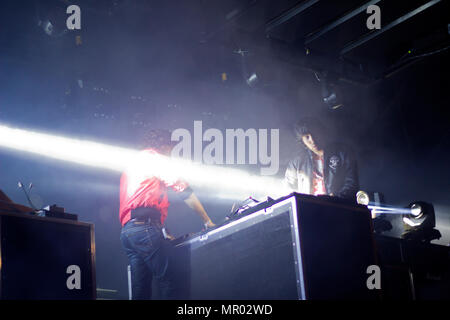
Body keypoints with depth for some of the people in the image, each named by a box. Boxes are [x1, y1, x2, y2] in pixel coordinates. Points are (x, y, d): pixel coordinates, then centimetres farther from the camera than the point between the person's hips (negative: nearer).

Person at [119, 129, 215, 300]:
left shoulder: (131, 167, 30)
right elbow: (184, 191, 1)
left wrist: (162, 232, 31)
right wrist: (207, 220, 8)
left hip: (126, 231, 9)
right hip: (146, 228, -9)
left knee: (140, 287, 4)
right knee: (166, 281, -10)